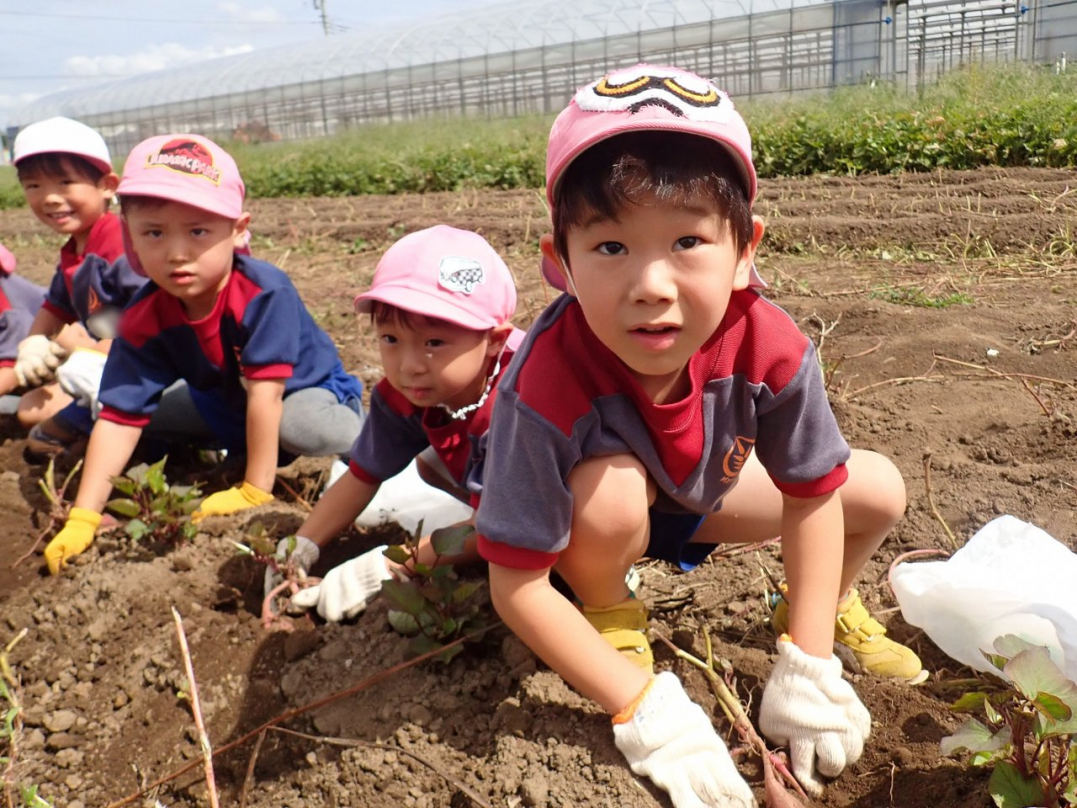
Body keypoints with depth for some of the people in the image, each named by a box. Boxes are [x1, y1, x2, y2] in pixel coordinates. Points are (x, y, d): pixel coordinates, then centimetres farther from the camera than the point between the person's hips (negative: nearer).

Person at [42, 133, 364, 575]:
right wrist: (83, 518, -25)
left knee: (303, 427, -38)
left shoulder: (264, 292, -34)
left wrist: (255, 492, -30)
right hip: (225, 407, 7)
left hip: (309, 390, -7)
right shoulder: (143, 320, -20)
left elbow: (265, 392, -33)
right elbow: (120, 418, -20)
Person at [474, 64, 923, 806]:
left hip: (696, 492, 4)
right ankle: (610, 611, -4)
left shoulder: (771, 348, -31)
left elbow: (812, 496, -16)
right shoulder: (546, 389, -41)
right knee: (611, 492, -38)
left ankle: (833, 605, 29)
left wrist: (807, 667, -19)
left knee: (881, 489, -3)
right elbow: (516, 587, -34)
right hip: (590, 518, -3)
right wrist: (645, 710, -34)